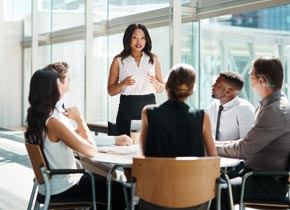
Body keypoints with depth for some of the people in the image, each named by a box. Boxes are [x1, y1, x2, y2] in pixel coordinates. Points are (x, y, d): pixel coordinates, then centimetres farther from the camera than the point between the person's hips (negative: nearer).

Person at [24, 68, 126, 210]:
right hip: (63, 188, -9)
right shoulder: (54, 122, -26)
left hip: (47, 185, 9)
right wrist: (79, 119, -12)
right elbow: (92, 151, -22)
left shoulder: (35, 118, 2)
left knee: (100, 180, 27)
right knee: (119, 191, 6)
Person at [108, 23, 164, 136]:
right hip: (127, 107, -1)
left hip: (149, 107, 2)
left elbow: (161, 89, 12)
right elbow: (111, 91, 5)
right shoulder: (119, 60, 4)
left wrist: (154, 81, -9)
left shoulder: (153, 59, 9)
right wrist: (123, 84, -13)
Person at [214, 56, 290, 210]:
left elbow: (244, 149, -20)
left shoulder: (276, 112, -21)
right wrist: (215, 144, 8)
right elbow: (250, 144, 17)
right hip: (255, 172, 10)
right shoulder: (267, 104, 11)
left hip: (270, 184, -10)